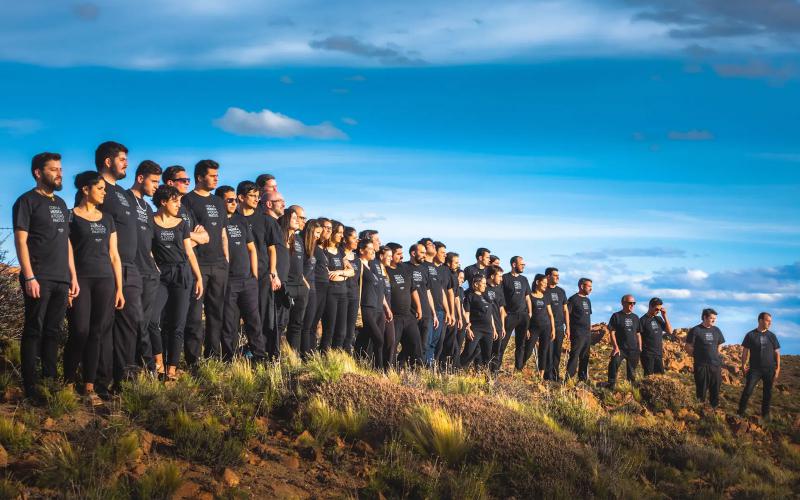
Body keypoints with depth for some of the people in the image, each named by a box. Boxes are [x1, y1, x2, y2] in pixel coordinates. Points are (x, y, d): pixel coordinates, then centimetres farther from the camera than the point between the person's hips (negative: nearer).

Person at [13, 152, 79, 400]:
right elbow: (20, 241, -8)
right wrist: (29, 277, -16)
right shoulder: (27, 201, -2)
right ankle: (31, 387, -3)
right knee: (34, 331, -5)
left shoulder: (60, 203, 19)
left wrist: (73, 276, 15)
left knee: (53, 332, 9)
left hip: (61, 279, 6)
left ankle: (50, 381, 14)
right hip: (39, 279, -6)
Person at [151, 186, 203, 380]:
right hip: (160, 275, -2)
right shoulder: (150, 222, 1)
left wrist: (199, 277, 5)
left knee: (177, 325, 0)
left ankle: (172, 368, 2)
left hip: (182, 275, 2)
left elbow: (189, 253, 10)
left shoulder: (182, 224, 10)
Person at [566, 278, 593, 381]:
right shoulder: (573, 299, -6)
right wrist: (569, 328, -15)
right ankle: (568, 377, -13)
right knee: (574, 355, -12)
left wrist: (590, 326, 16)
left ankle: (583, 378, 17)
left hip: (587, 333, 8)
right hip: (577, 333, -8)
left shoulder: (587, 300, 18)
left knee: (585, 356, 10)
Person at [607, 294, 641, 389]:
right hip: (620, 348, -5)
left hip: (633, 349, 5)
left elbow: (638, 334, 18)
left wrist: (640, 348, 12)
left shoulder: (635, 317, 15)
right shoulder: (616, 316, -1)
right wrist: (616, 347, -13)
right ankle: (611, 385, -25)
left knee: (632, 371, 8)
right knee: (614, 362, -28)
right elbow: (612, 332, -5)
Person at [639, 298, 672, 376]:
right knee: (649, 376, -6)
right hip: (647, 354, -6)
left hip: (659, 354, 6)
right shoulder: (643, 320, -6)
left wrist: (664, 316, 0)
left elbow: (670, 331, 8)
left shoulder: (659, 319, 13)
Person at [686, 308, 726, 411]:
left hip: (716, 365, 5)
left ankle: (714, 409, 19)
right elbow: (688, 347, -4)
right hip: (701, 366, -5)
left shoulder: (717, 331, 10)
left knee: (715, 390, 9)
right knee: (701, 390, 1)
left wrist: (717, 359, 10)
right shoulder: (695, 330, -6)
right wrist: (699, 356, -1)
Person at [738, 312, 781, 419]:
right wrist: (743, 365, -3)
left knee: (767, 392, 9)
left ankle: (765, 414, 23)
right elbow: (745, 351, 3)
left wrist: (778, 368, 1)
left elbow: (777, 353, 7)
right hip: (754, 369, -2)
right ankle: (741, 413, 4)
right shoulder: (751, 335, -2)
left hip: (769, 370, 2)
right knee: (747, 390, -7)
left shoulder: (772, 336, 5)